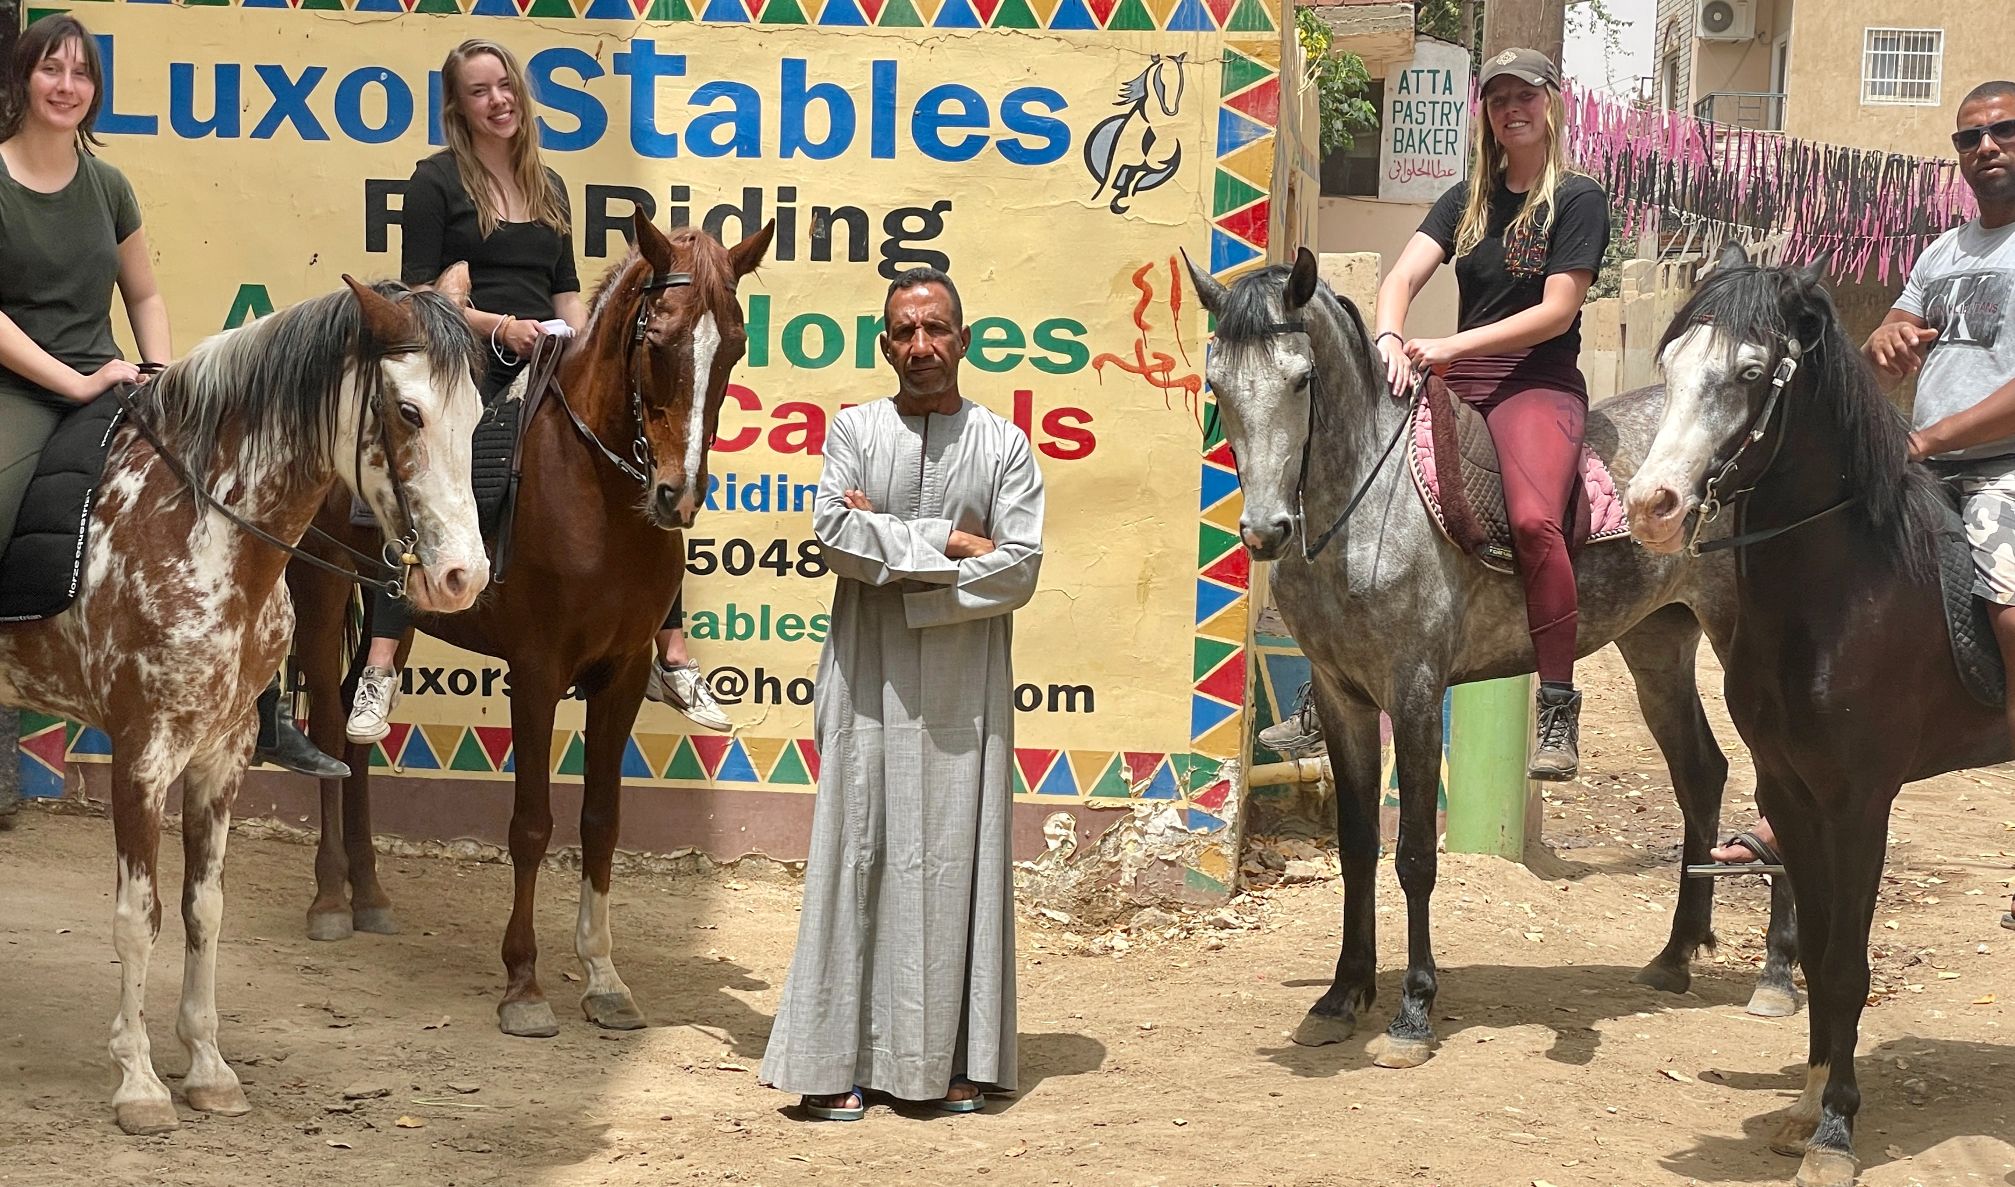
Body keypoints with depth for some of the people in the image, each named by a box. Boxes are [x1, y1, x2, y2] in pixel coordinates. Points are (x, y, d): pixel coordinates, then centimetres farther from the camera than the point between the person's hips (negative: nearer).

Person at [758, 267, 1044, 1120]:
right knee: (859, 856, -1)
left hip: (966, 688, 1)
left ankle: (955, 1061, 9)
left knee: (958, 860, 2)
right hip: (869, 684, 0)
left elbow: (1019, 569, -6)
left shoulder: (1004, 446, 6)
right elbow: (834, 534, -10)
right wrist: (949, 544, -11)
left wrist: (891, 549, -11)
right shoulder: (854, 431, 6)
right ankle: (840, 1062, 2)